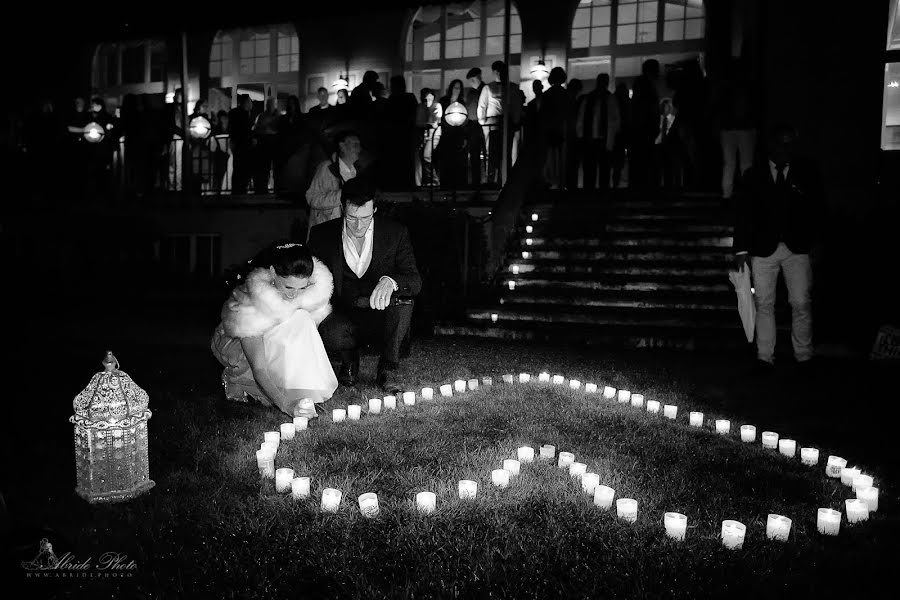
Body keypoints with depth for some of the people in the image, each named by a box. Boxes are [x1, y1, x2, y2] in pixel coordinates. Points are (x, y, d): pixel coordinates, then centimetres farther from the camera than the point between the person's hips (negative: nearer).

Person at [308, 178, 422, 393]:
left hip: (382, 313, 0)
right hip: (342, 314, 0)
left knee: (403, 298, -33)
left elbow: (415, 281, -11)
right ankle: (349, 360, 5)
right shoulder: (322, 235, -3)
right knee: (330, 335, -34)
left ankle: (388, 370, -13)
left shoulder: (396, 233, -5)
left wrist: (390, 281, -35)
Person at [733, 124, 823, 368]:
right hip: (763, 248, 0)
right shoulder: (753, 175, 4)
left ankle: (803, 356, 11)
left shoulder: (807, 172, 4)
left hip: (797, 248, 0)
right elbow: (744, 214, 1)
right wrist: (741, 249, -6)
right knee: (764, 304, 4)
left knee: (801, 304, -1)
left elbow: (816, 210, 1)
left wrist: (815, 245, -11)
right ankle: (764, 357, 12)